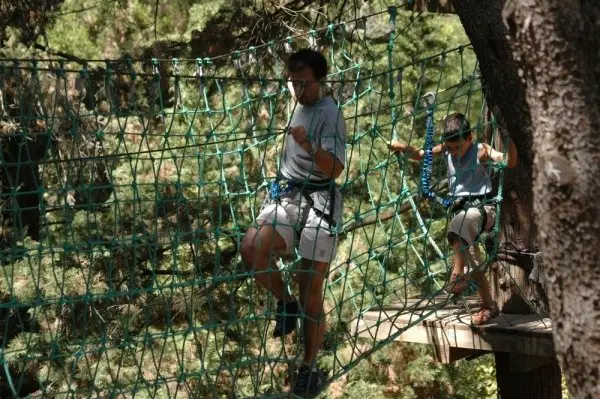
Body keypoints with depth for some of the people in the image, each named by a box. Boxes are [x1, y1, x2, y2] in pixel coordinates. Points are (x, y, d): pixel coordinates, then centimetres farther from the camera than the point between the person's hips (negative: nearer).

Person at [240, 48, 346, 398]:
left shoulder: (330, 113, -8)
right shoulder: (298, 105, 18)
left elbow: (335, 169, -19)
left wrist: (308, 145, -34)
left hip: (318, 201, -6)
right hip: (287, 195, 7)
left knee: (312, 296, -4)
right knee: (251, 247, -25)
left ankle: (310, 370, 11)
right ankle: (286, 302, 0)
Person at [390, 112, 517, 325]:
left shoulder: (481, 150, -9)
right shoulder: (446, 150, 6)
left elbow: (510, 162, -22)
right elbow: (420, 155, 11)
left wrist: (509, 139, -39)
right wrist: (403, 147, -8)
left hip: (482, 208, -7)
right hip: (461, 210, 7)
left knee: (458, 224, -40)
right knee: (474, 265, 7)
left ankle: (457, 274, -42)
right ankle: (489, 306, 17)